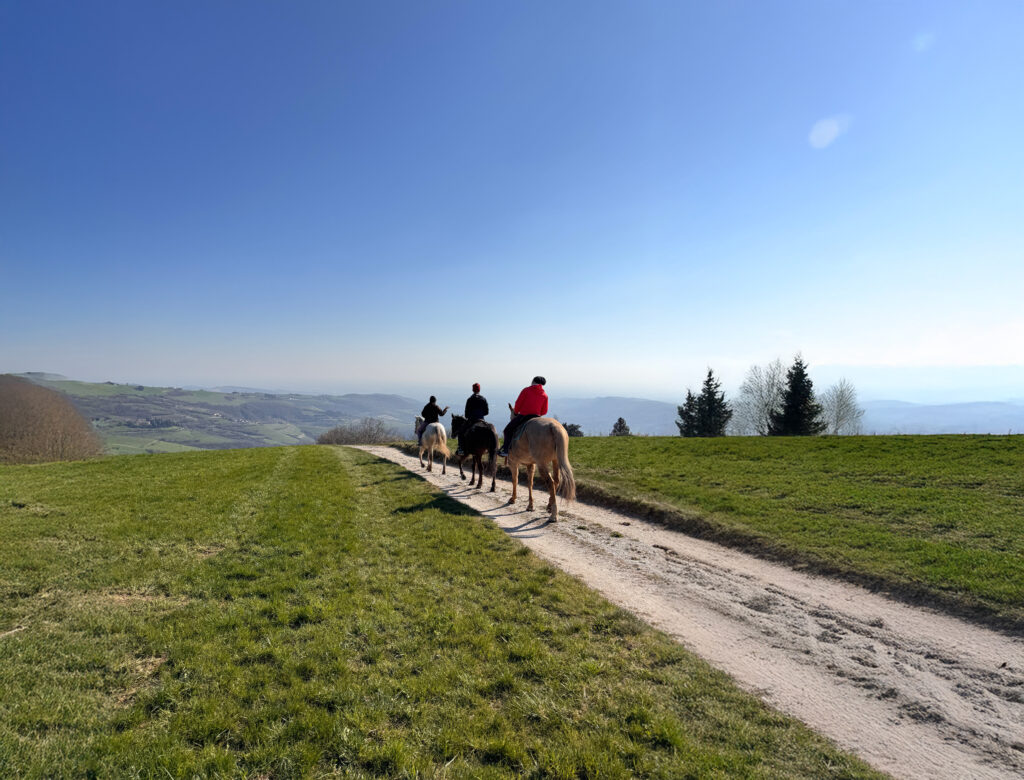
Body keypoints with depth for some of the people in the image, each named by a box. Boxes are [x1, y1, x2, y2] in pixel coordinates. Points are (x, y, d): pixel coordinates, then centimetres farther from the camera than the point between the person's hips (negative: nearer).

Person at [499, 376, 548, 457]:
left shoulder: (526, 390, 2)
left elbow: (518, 403, 0)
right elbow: (544, 411, 8)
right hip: (536, 417, 3)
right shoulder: (545, 395, 9)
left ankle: (506, 450, 1)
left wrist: (515, 413, 16)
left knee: (508, 430, 11)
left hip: (523, 415, -3)